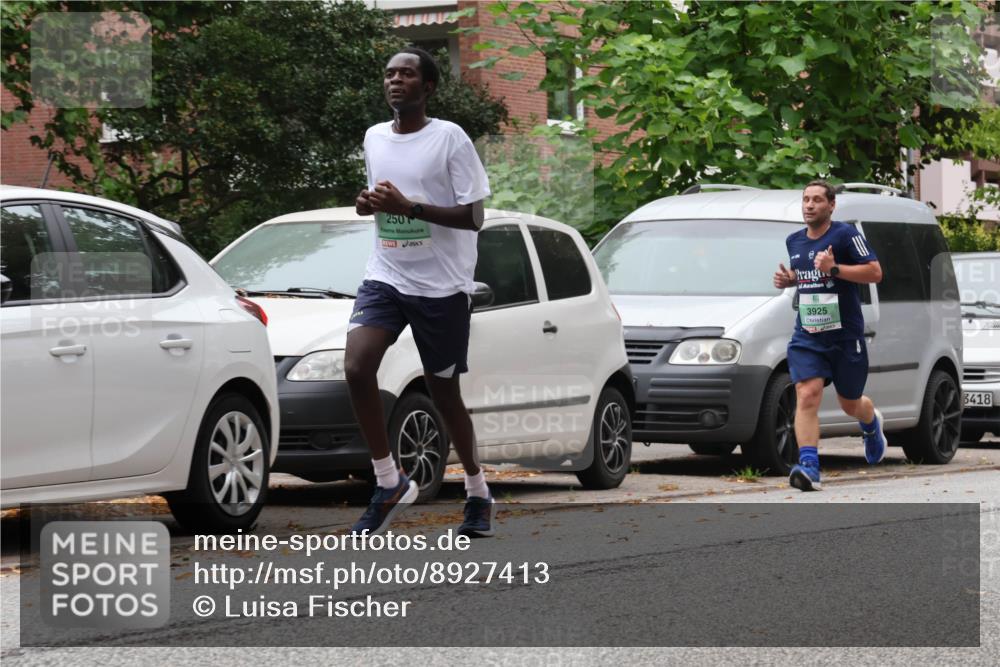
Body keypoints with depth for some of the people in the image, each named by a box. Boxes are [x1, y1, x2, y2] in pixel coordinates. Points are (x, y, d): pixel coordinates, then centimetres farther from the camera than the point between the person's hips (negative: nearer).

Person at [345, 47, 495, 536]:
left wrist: (409, 207, -22)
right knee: (356, 367, -19)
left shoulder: (450, 138, -9)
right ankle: (389, 482, -7)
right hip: (385, 277, 4)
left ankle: (478, 492, 27)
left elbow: (473, 217, -12)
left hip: (441, 285, -4)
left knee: (443, 392, 5)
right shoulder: (374, 138, 9)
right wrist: (368, 204, 0)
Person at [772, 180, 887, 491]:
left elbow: (875, 272, -13)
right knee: (807, 395, -18)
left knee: (851, 403, 14)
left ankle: (872, 423, 51)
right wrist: (787, 279, 6)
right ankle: (809, 467, -26)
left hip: (846, 335, -3)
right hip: (807, 335, 3)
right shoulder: (794, 242, 11)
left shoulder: (845, 234, -8)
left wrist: (834, 269, -23)